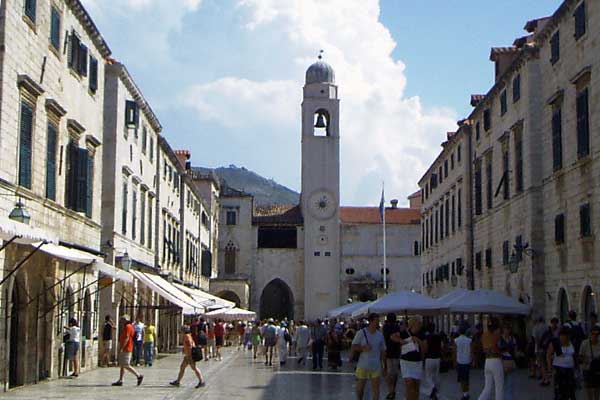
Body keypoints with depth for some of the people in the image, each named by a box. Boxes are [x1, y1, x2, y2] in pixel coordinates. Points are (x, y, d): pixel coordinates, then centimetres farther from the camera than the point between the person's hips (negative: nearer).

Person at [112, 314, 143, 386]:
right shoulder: (127, 326, 19)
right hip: (124, 350, 11)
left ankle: (139, 376, -6)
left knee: (126, 365, -10)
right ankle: (120, 381, 9)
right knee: (121, 365, 9)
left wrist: (121, 348, -23)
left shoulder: (127, 327, -14)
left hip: (125, 349, -11)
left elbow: (126, 338, -22)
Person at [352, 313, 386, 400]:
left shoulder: (380, 335, 5)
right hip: (363, 366, -2)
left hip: (376, 366, 2)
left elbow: (383, 351, 10)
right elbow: (353, 347, -3)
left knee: (376, 388, 0)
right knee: (360, 388, 9)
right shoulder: (361, 333, -5)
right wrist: (363, 348, -20)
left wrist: (385, 366, 10)